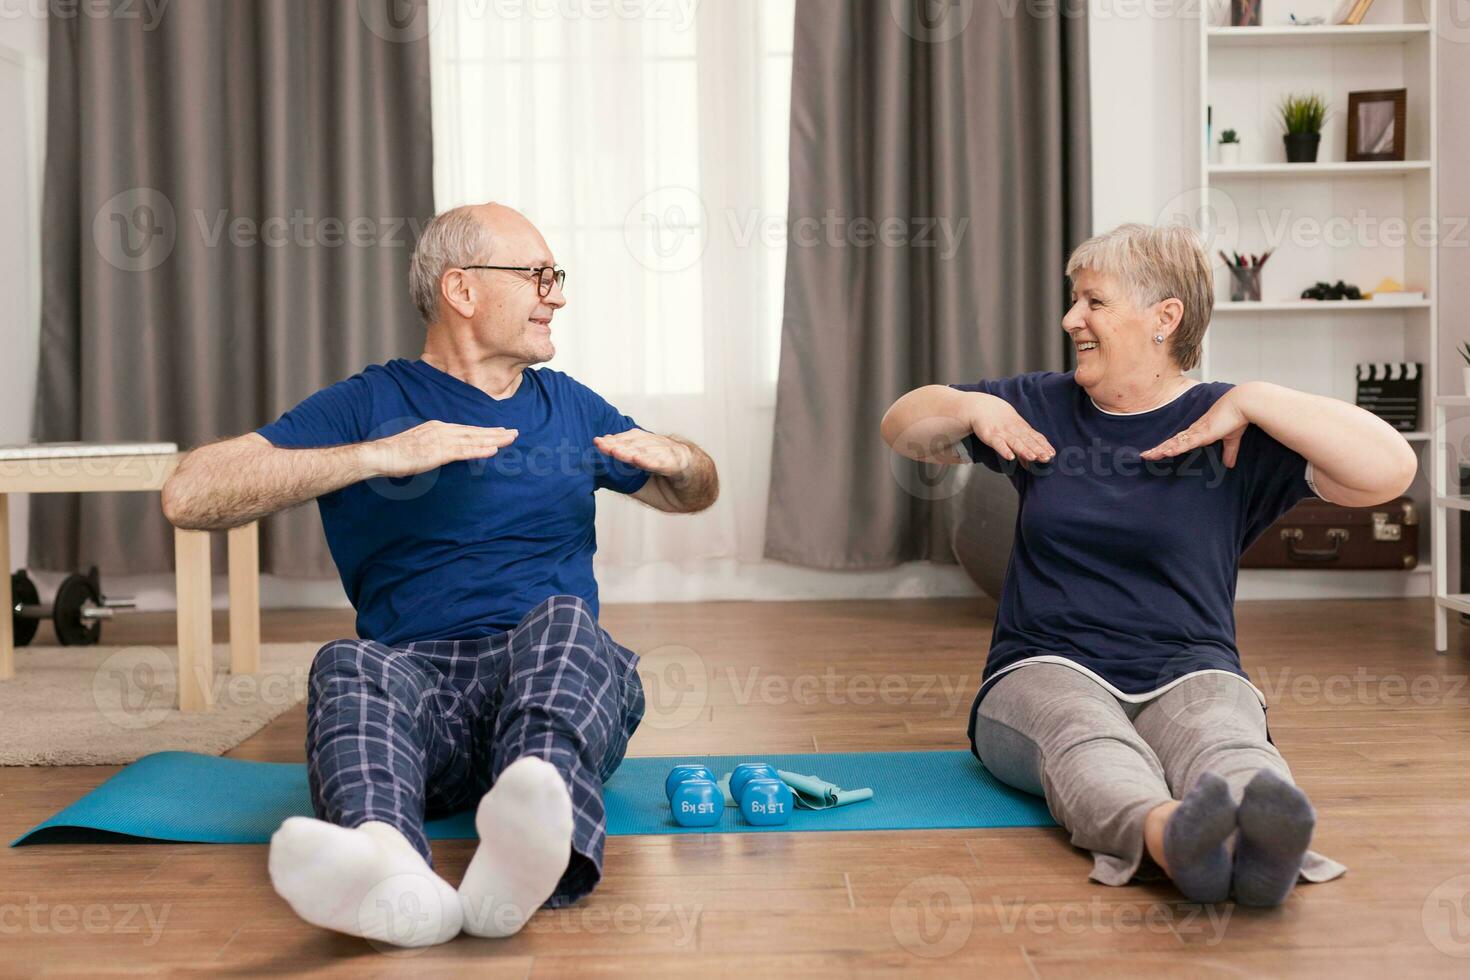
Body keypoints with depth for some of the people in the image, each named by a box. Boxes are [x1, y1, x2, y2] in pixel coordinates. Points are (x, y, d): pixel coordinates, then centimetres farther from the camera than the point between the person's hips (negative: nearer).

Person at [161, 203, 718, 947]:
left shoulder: (570, 406, 23)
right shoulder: (370, 404, 10)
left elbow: (696, 495, 35)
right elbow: (190, 496, -3)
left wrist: (675, 458, 9)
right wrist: (377, 456, -12)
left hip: (560, 673, 2)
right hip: (419, 672, -1)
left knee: (561, 620, -32)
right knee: (348, 667, -33)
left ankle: (525, 853, -61)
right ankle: (391, 872, -63)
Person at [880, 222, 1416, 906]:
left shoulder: (1232, 428, 3)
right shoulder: (1042, 404, 15)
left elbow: (1392, 469, -9)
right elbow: (901, 429, 23)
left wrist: (1254, 400, -12)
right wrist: (972, 407, 2)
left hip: (1186, 673, -1)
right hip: (1047, 670, 1)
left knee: (1218, 736, -37)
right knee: (1084, 737, -36)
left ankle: (1260, 839, -69)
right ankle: (1168, 833, -67)